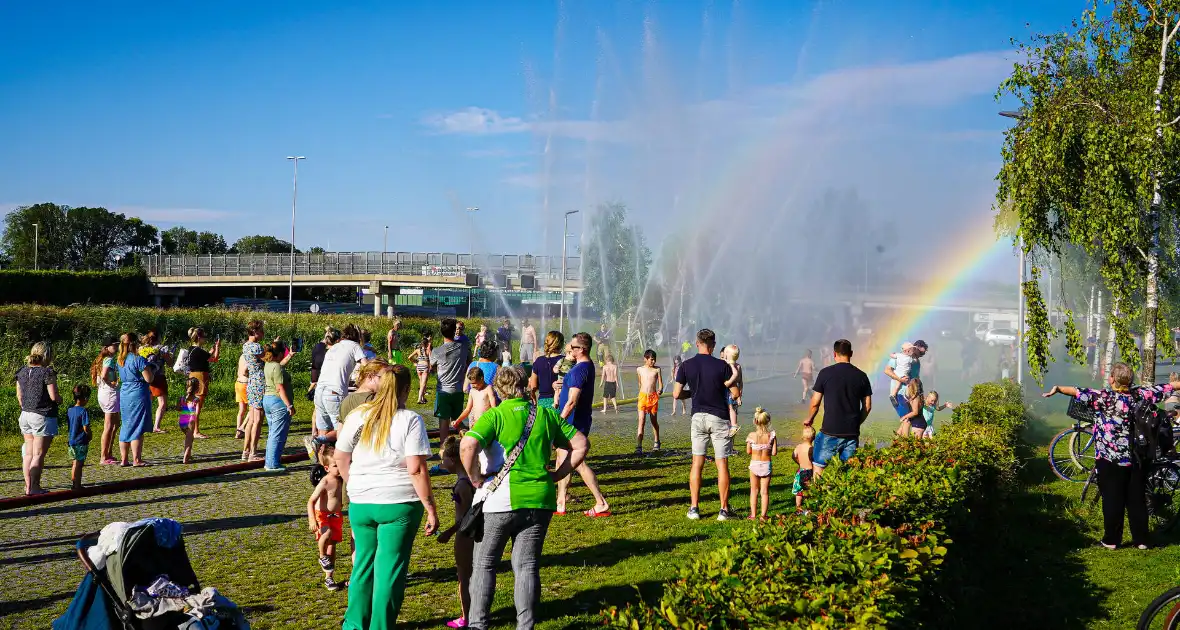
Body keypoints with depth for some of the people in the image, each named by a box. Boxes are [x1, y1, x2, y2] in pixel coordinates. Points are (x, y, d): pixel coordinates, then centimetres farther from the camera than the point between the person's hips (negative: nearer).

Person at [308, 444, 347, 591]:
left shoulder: (341, 480, -1)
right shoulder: (325, 482, -21)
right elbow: (311, 501, -24)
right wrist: (312, 520, -34)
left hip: (336, 516, 6)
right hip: (322, 515, -6)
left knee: (332, 547, 10)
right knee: (327, 533, -36)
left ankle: (329, 578, 21)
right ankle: (322, 557, -9)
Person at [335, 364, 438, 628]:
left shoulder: (358, 415, 4)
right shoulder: (410, 420, -8)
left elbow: (340, 458, 10)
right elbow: (416, 469, -14)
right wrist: (430, 509, -8)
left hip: (360, 504, 4)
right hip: (399, 503, -4)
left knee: (363, 564, 17)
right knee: (390, 571, 5)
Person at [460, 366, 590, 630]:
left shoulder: (494, 416, -5)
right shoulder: (546, 415, 8)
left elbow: (467, 446, -21)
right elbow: (581, 445, 12)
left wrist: (475, 478, -8)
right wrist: (555, 475, 12)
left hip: (501, 499, -3)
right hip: (540, 500, 3)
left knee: (484, 564, 11)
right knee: (527, 565, 11)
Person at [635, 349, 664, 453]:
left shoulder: (657, 369, 1)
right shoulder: (639, 369, 4)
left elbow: (660, 384, 2)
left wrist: (660, 389, -21)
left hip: (653, 397, 1)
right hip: (643, 397, 0)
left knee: (654, 421, 13)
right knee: (642, 421, -12)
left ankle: (656, 442, 35)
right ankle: (638, 447, -17)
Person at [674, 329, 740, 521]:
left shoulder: (686, 366, -1)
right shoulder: (722, 366, -8)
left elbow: (676, 394, 1)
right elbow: (736, 394, -7)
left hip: (698, 417, 2)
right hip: (719, 418, -2)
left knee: (697, 462, 8)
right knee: (722, 464, 3)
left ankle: (694, 508, 8)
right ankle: (724, 510, 5)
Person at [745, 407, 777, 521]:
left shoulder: (752, 435, -11)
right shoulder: (772, 435, -11)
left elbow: (748, 451, -2)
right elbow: (774, 452, -9)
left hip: (754, 464, 0)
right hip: (767, 465, 0)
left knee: (754, 490, 14)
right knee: (765, 491, 8)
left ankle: (753, 514, 13)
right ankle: (763, 515, 3)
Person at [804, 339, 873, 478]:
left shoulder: (826, 373, -5)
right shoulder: (861, 376, 4)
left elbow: (815, 403, -2)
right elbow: (867, 406, 7)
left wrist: (810, 419, 16)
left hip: (830, 431, -3)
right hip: (852, 433, 3)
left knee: (818, 466, 5)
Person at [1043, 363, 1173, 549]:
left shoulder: (1104, 398, -14)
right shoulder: (1139, 395, 0)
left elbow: (1079, 392, -26)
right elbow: (1164, 388, 13)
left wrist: (1058, 388, -31)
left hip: (1110, 460, -4)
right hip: (1137, 460, 4)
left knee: (1112, 500, 3)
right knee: (1137, 499, 11)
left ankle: (1111, 540, 8)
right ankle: (1141, 540, 15)